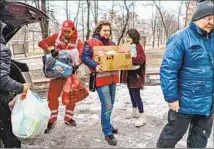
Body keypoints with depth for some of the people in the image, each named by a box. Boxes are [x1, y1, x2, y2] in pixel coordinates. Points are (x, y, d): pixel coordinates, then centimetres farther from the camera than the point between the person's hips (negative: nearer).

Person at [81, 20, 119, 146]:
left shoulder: (111, 43, 16)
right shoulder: (91, 43, -5)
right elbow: (85, 57, -10)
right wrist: (95, 65, -26)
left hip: (113, 77, 7)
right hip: (101, 78, -7)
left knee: (110, 105, 16)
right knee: (107, 106, -6)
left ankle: (106, 125, 36)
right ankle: (108, 133, 8)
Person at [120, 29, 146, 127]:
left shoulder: (138, 46, -13)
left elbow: (141, 58, -24)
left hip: (135, 74, -9)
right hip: (128, 73, 9)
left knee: (136, 95, -7)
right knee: (131, 93, 18)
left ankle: (142, 117, 3)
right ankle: (134, 112, 33)